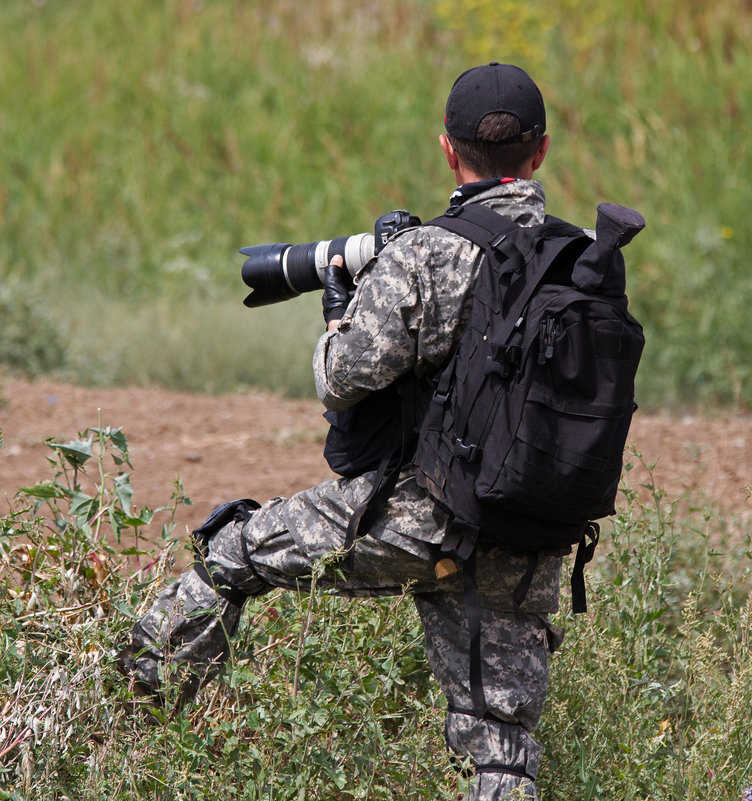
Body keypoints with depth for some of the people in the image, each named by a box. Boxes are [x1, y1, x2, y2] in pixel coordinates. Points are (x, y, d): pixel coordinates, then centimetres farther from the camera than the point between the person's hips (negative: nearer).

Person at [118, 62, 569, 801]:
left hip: (416, 519, -4)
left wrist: (338, 315, 8)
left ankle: (135, 703, 27)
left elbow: (344, 384, -14)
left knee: (234, 552, 17)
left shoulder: (421, 258, -13)